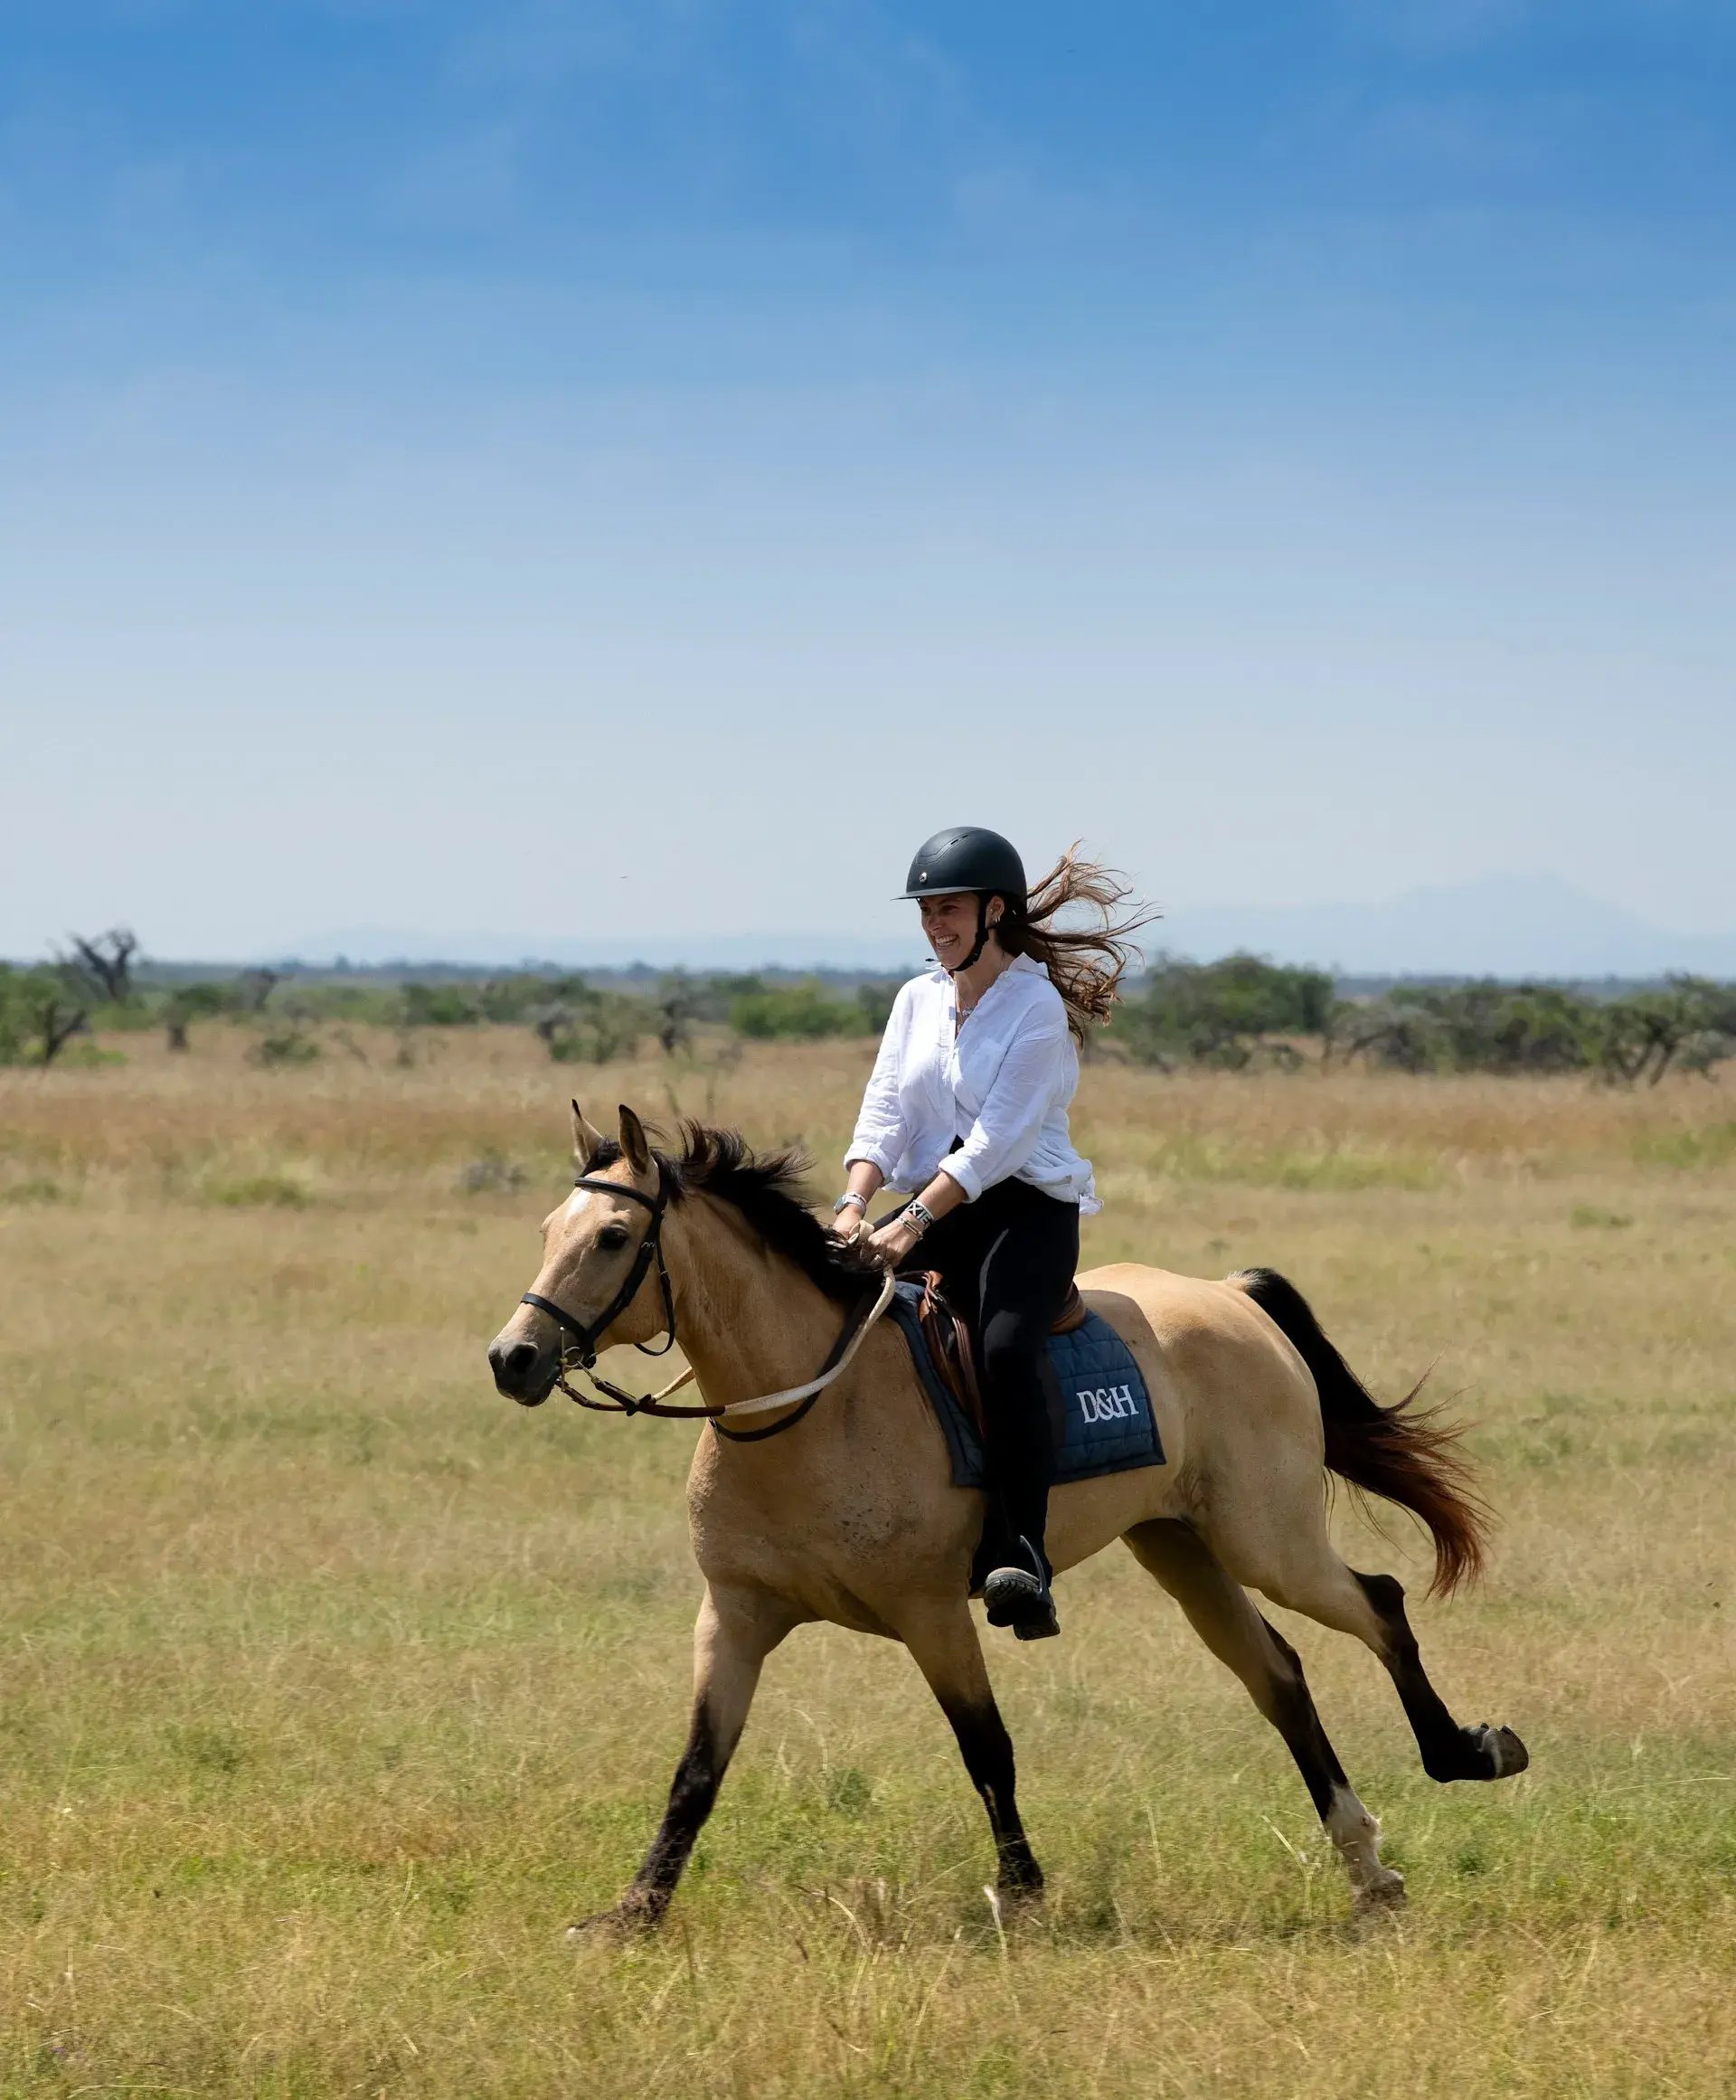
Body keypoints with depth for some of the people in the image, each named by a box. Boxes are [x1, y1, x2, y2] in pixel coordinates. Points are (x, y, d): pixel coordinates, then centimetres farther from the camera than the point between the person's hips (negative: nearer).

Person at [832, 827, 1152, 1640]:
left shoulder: (1038, 1008, -8)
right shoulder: (918, 1000, 14)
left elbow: (995, 1143, -17)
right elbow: (883, 1116, 6)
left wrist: (913, 1223, -25)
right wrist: (853, 1206, -13)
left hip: (1027, 1208, -7)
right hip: (934, 1209, 7)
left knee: (1006, 1349, -33)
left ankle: (1025, 1564, -37)